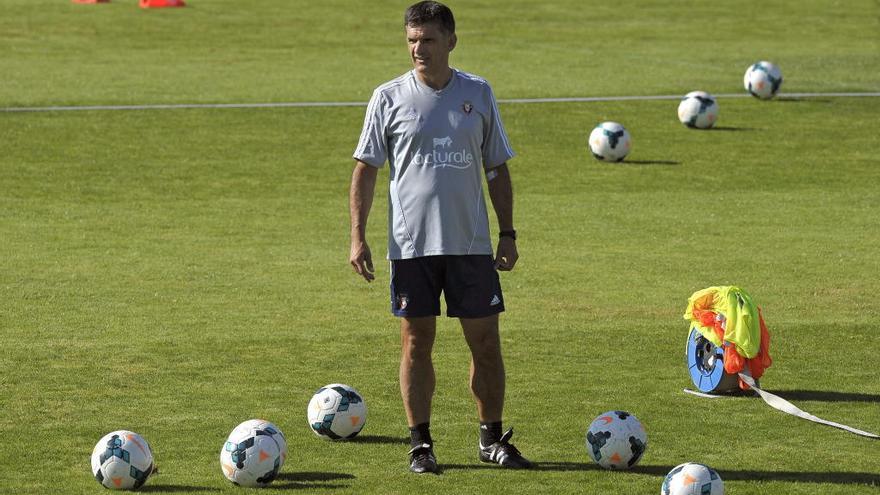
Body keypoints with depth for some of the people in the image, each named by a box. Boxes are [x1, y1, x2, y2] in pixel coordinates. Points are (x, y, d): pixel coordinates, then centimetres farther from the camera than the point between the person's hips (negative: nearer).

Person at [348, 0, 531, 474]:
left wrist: (507, 233, 7)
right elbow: (365, 168, 2)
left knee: (485, 340, 3)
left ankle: (493, 439, 15)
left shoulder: (478, 94, 5)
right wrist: (357, 235, -5)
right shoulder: (389, 97, 0)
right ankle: (420, 444, 10)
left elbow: (497, 168, 12)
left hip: (471, 242, 2)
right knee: (416, 341, 1)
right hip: (411, 242, -2)